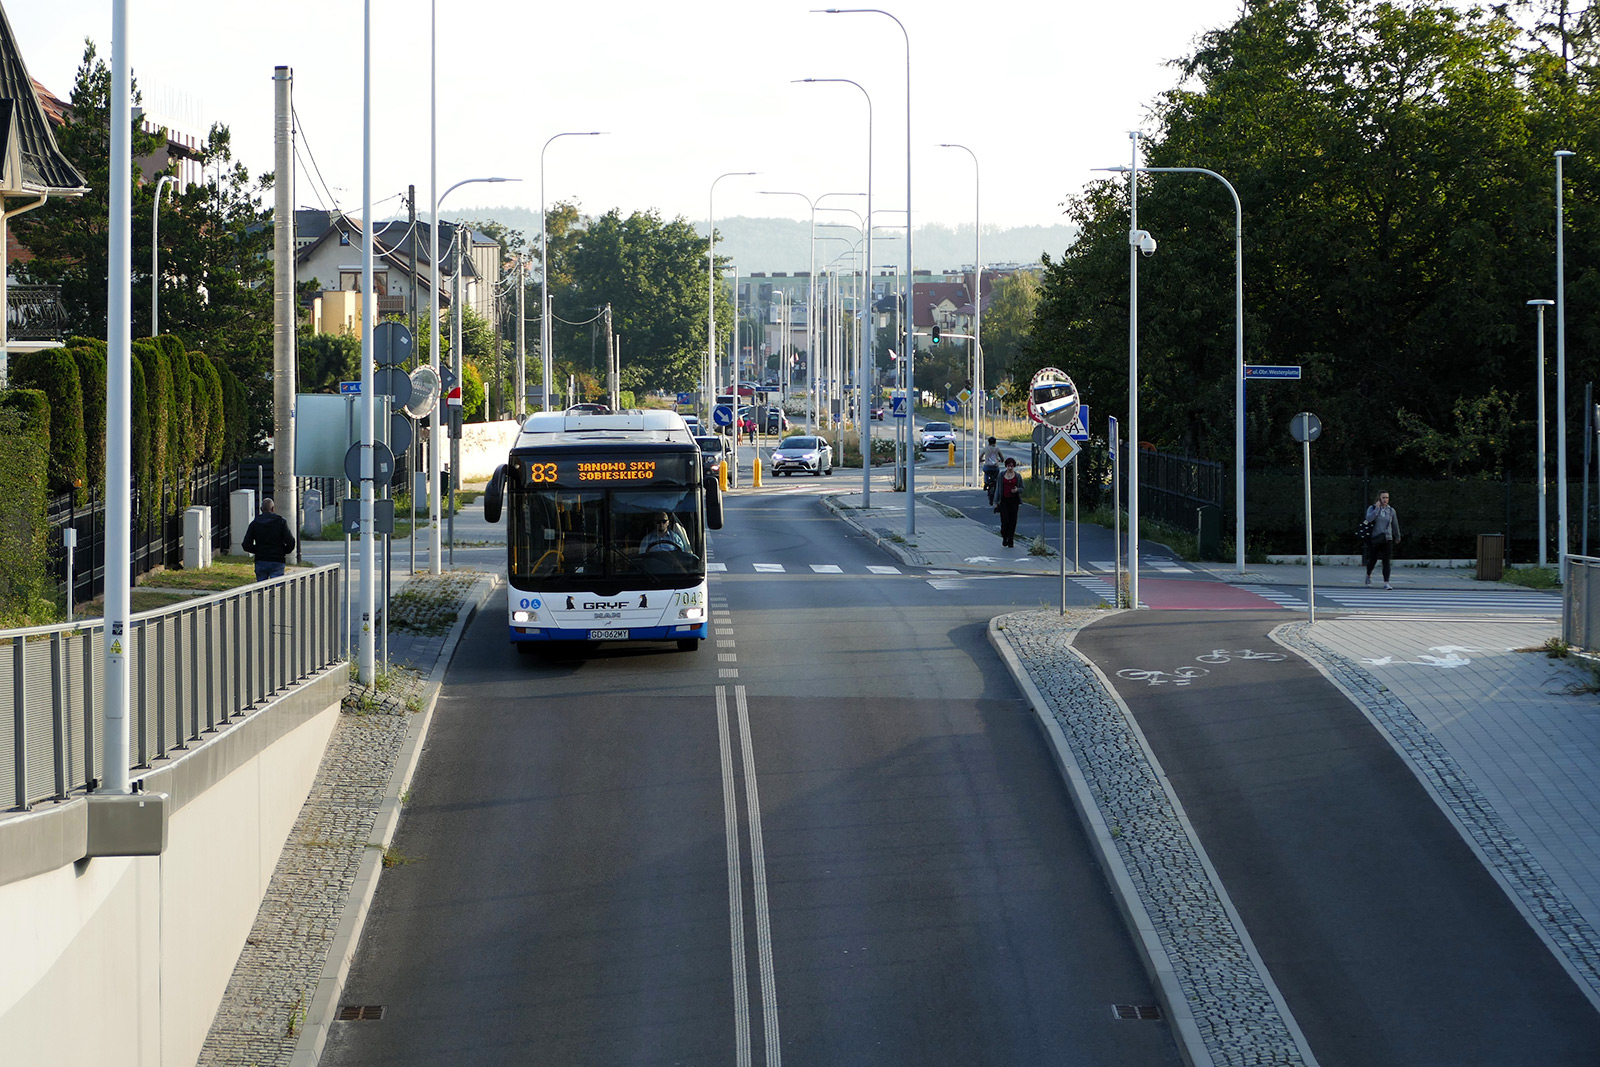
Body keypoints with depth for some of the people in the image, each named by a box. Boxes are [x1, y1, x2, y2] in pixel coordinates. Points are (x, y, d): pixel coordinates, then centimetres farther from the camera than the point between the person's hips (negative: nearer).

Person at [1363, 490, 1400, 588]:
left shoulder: (1391, 510, 6)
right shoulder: (1372, 508, -1)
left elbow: (1395, 525, 15)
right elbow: (1369, 519, -20)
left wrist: (1397, 537, 24)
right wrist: (1377, 509, -22)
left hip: (1387, 540, 1)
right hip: (1374, 539, -1)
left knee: (1386, 562, -8)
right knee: (1373, 560, 9)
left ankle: (1386, 583, -9)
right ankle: (1368, 575, 39)